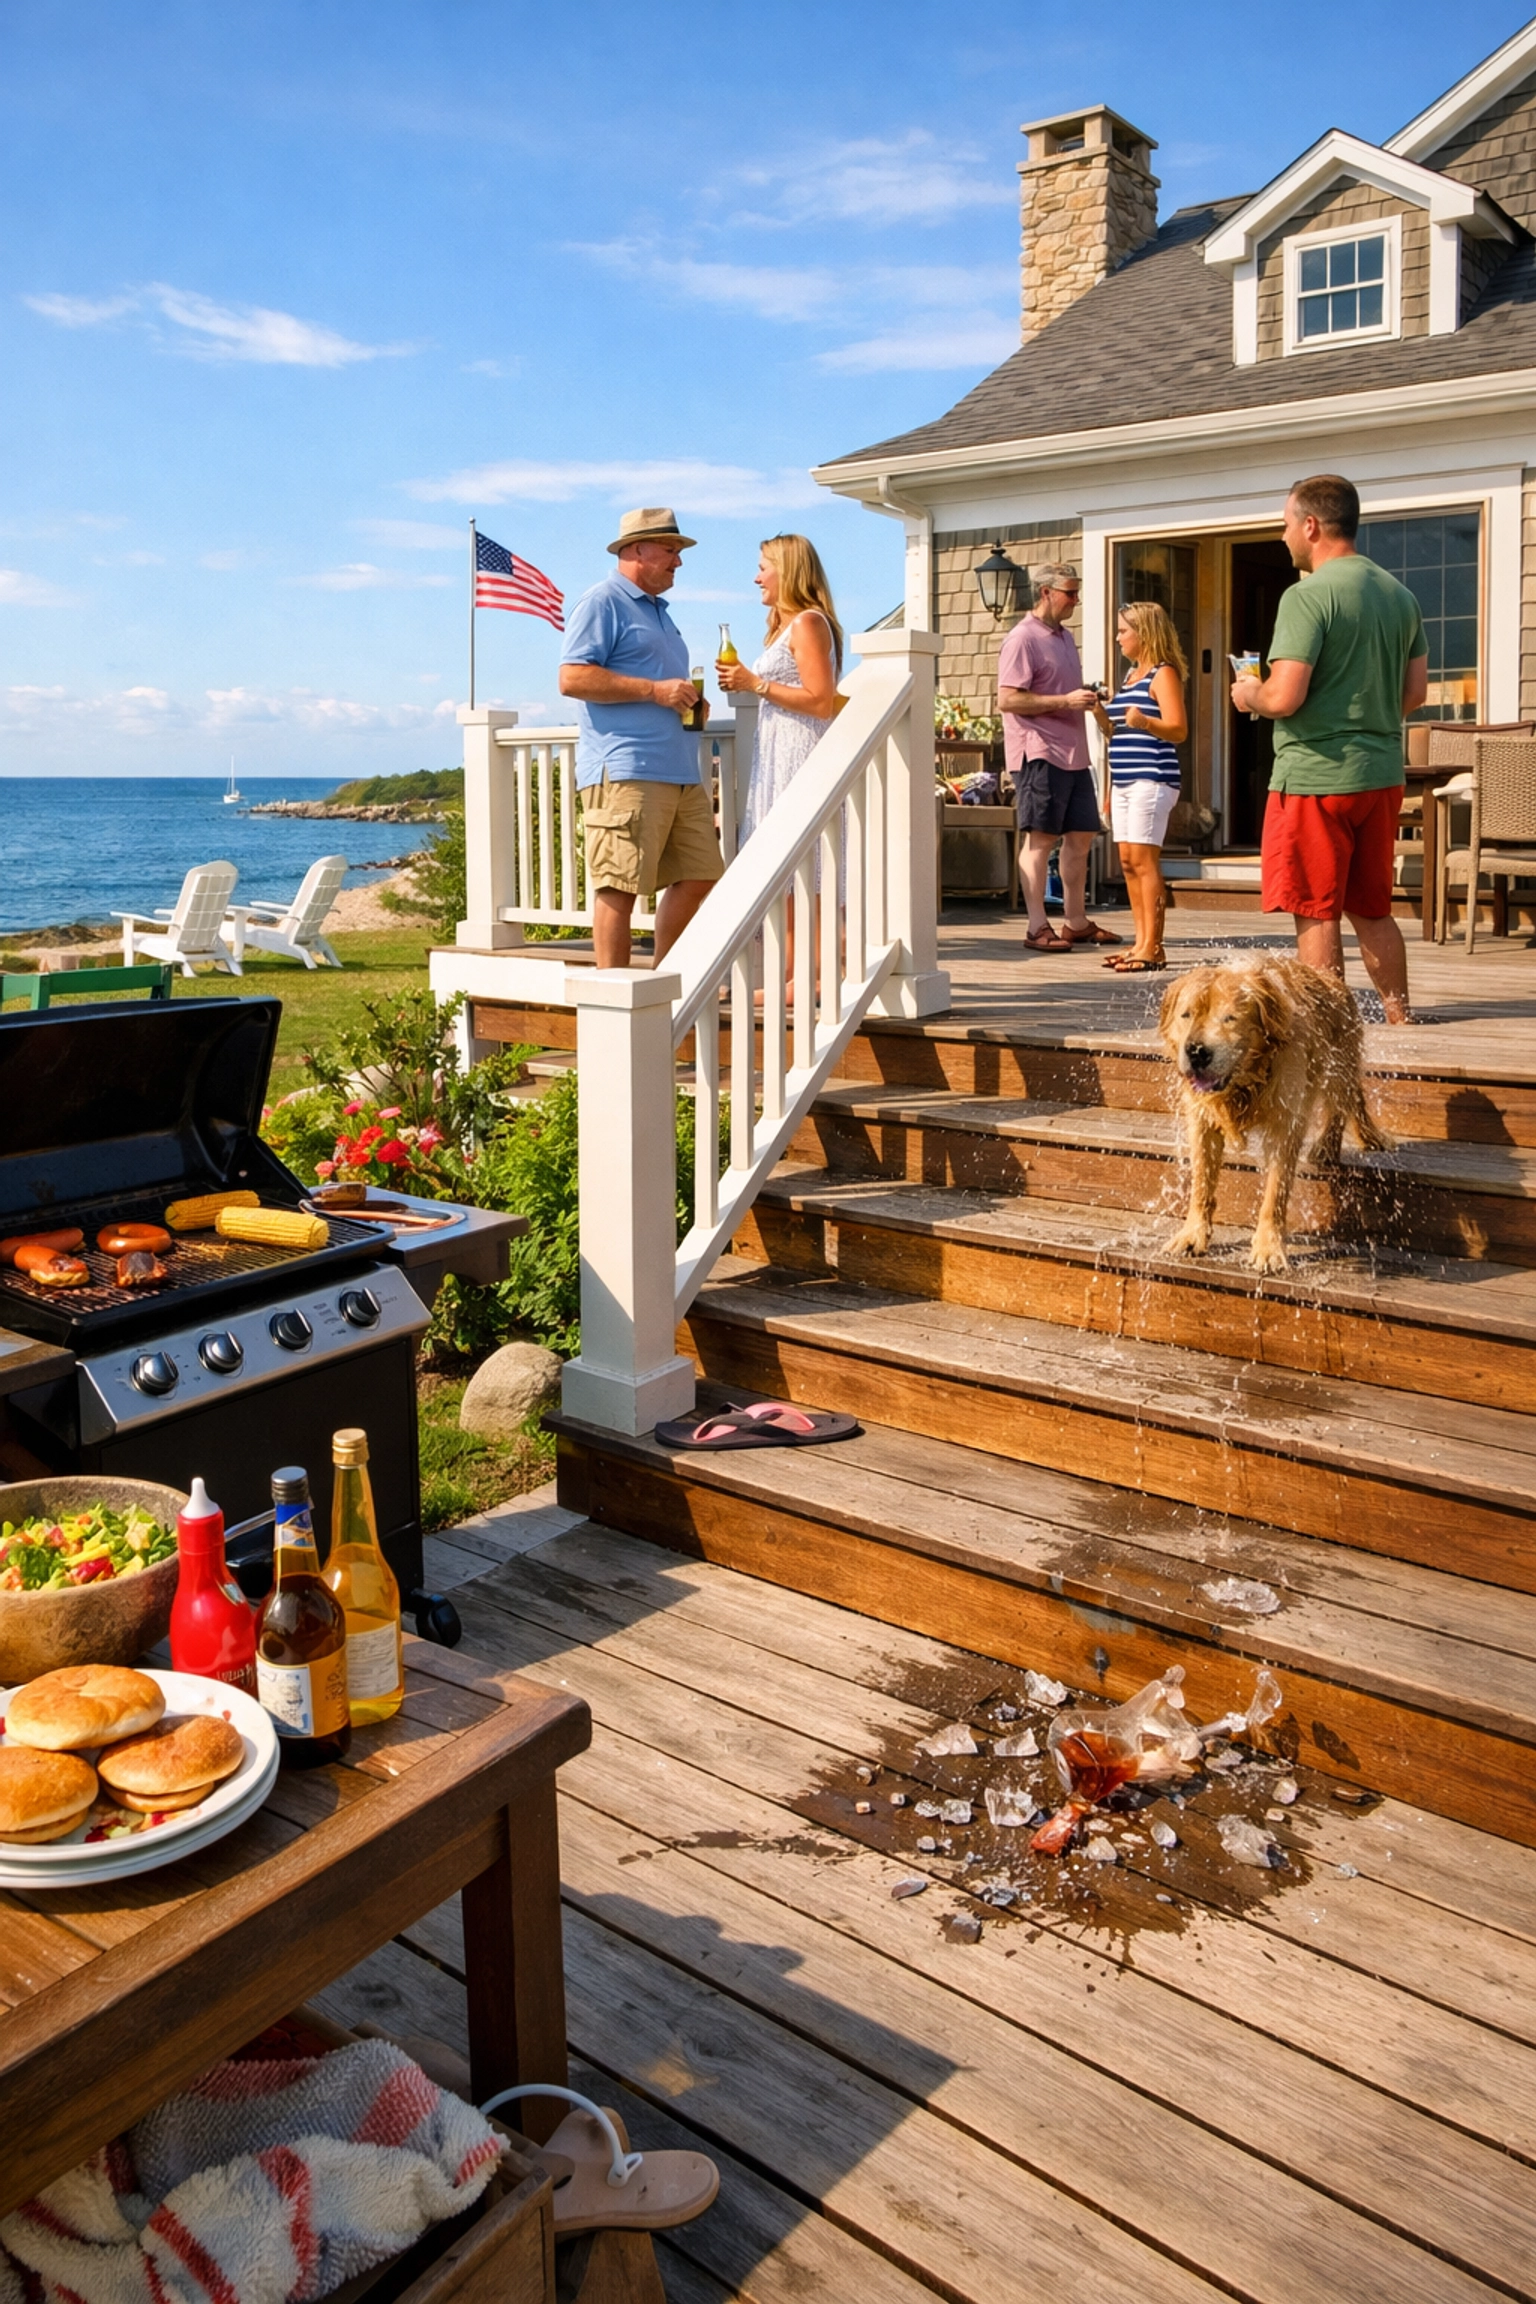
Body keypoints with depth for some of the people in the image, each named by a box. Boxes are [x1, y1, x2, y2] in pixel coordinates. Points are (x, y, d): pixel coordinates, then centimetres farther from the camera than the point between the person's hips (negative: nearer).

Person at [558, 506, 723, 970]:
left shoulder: (657, 611, 27)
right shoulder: (602, 602, -2)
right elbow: (572, 678, -14)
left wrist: (688, 699, 14)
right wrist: (654, 690, -16)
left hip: (680, 772, 9)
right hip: (625, 772, -9)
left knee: (697, 877, 7)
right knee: (619, 886, -9)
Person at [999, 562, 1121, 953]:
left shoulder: (1064, 637, 18)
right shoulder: (1023, 638, -9)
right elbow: (1007, 700, -17)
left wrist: (1086, 699, 7)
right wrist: (1065, 702, -19)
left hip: (1073, 754, 9)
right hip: (1039, 754, -9)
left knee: (1081, 835, 10)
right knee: (1040, 839, -5)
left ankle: (1075, 922, 18)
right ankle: (1037, 928, -1)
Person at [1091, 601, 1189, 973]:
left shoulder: (1163, 674, -6)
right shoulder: (1130, 676, 20)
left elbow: (1178, 730, -14)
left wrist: (1144, 721, -32)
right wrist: (1101, 716, 6)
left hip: (1152, 779, -9)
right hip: (1124, 781, 9)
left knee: (1144, 859, -11)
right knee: (1128, 861, 7)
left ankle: (1153, 947, -9)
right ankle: (1141, 942, 12)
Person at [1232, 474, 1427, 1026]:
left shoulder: (1307, 596, -14)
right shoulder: (1400, 594, 11)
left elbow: (1284, 699, -20)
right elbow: (1415, 692, 14)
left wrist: (1248, 694, 0)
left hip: (1316, 777, -8)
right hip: (1382, 774, 8)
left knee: (1318, 915, 0)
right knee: (1373, 910, 17)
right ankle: (1400, 1020, 23)